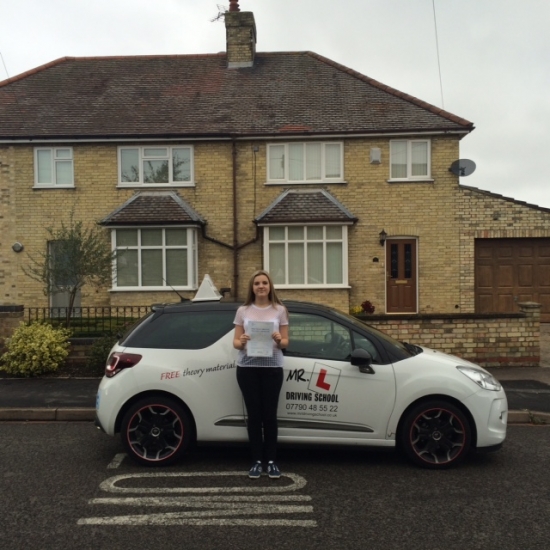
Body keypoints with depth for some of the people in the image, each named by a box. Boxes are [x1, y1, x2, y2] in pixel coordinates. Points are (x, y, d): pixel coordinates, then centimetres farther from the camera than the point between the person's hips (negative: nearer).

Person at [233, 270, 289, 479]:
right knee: (254, 415, 3)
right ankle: (257, 461, 14)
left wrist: (279, 340, -16)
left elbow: (285, 342, 6)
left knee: (269, 415, 1)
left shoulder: (280, 310, 5)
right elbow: (236, 342, 7)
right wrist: (241, 342, -16)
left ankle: (271, 461, 14)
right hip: (247, 368, 1)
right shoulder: (243, 311, 7)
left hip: (272, 368, 0)